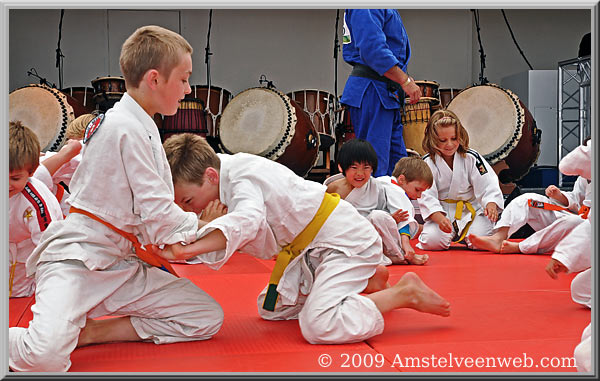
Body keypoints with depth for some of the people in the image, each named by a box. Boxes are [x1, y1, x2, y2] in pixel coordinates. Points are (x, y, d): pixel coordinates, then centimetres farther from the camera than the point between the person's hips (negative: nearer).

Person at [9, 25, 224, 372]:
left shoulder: (139, 125, 13)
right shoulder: (127, 129, -17)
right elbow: (157, 213, -18)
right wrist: (200, 227, -1)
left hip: (122, 264, 10)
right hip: (77, 260, -9)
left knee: (209, 318, -2)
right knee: (46, 356, -32)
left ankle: (88, 330, 0)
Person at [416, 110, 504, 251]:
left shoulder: (471, 158, -8)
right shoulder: (428, 162, -9)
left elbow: (488, 185, -10)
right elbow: (427, 196, -14)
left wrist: (491, 204, -33)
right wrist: (439, 218, -31)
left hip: (472, 211, 0)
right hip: (441, 211, 0)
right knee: (432, 241, -23)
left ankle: (462, 235, 16)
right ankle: (451, 233, 15)